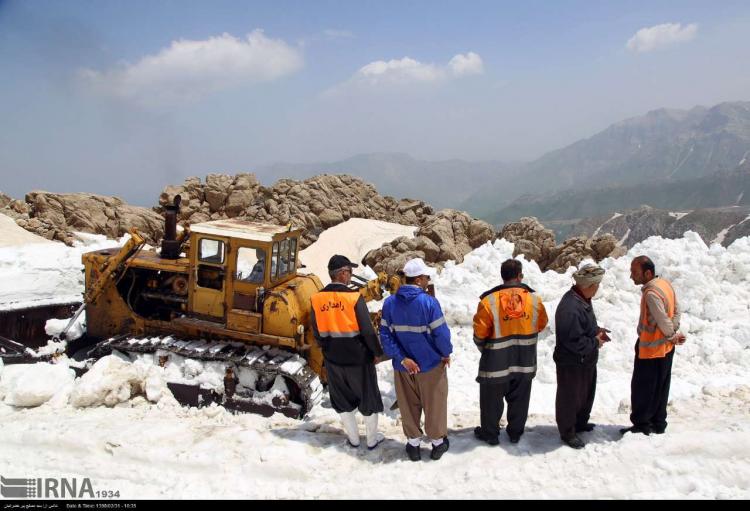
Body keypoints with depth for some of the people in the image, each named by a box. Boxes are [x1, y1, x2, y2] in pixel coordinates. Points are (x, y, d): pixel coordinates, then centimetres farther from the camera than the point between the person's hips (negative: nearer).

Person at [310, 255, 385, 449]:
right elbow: (368, 330, -16)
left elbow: (316, 332, 3)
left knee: (342, 400, 19)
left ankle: (353, 438, 30)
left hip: (333, 360, 4)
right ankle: (372, 439, 27)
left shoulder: (317, 299, -6)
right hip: (358, 358, -4)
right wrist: (377, 352, -1)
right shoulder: (354, 297, -20)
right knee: (368, 398, 15)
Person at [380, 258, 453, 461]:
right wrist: (446, 353, 0)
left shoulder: (390, 302, -6)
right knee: (434, 405, 16)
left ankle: (413, 444, 31)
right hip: (431, 365, -3)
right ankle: (438, 442, 31)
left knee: (408, 406, 18)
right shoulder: (429, 302, -20)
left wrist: (401, 358, -8)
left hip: (403, 367, 4)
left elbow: (385, 334, -8)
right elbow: (441, 334, -18)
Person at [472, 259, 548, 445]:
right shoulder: (534, 299, -7)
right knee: (519, 399, 20)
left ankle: (490, 433, 28)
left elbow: (480, 332, -12)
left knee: (492, 399, 15)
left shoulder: (489, 301, -18)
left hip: (497, 362, -3)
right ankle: (515, 432, 33)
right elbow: (541, 325, 8)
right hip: (525, 362, 3)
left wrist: (484, 348, 9)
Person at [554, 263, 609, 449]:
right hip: (572, 365, -10)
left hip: (587, 361, 10)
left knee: (586, 394, 25)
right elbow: (574, 341, -32)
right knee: (569, 398, 9)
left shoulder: (583, 299, 1)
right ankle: (567, 432, 27)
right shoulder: (570, 308, -33)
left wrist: (597, 330, 1)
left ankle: (581, 423, 46)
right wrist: (595, 342, -18)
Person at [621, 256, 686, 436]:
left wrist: (673, 337, -5)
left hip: (650, 350, -9)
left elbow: (664, 322, -23)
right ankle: (658, 424, 31)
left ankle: (641, 425, 19)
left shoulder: (651, 294, -28)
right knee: (660, 389, 19)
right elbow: (676, 311, 7)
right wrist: (674, 333, 0)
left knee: (642, 389, 7)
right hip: (665, 348, 9)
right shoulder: (665, 283, 1)